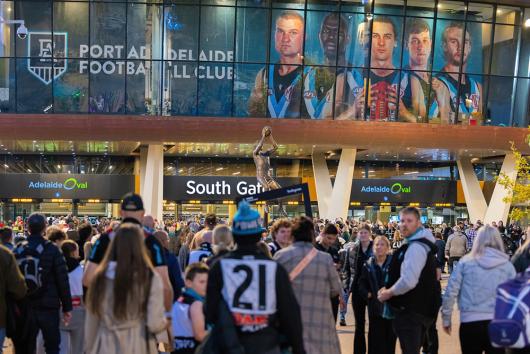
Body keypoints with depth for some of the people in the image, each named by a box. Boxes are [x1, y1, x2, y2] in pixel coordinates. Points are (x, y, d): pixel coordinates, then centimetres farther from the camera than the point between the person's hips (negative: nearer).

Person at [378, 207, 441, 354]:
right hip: (421, 309, 11)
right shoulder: (423, 244, 15)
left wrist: (389, 292, -12)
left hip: (411, 311, -11)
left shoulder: (415, 247, -19)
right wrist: (390, 289, 15)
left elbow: (408, 281, -29)